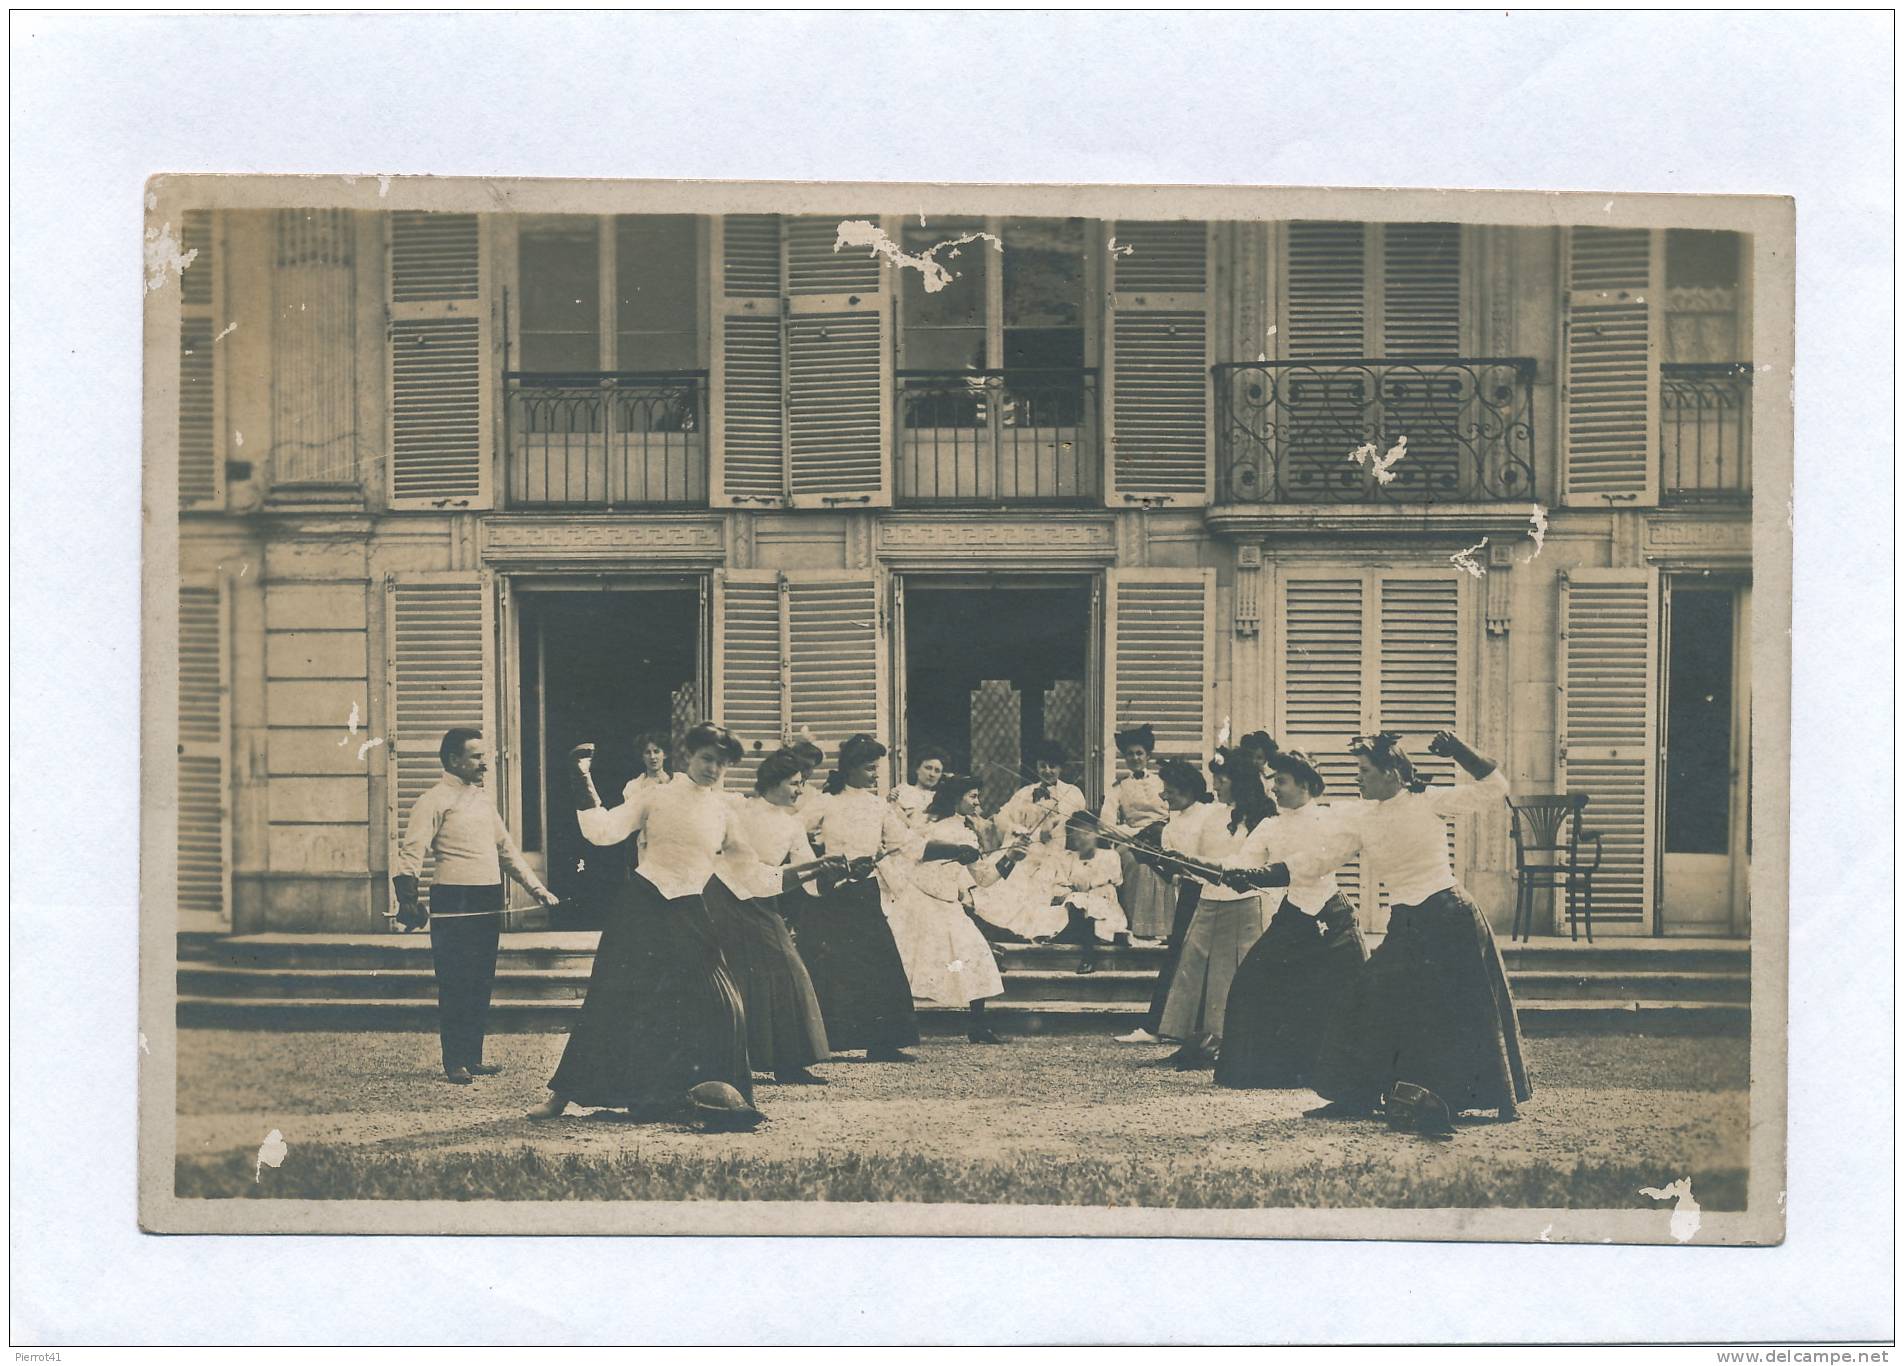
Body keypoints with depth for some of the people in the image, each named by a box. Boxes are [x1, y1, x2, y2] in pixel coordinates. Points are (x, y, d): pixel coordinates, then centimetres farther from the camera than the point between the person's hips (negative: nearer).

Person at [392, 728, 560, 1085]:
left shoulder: (483, 799, 18)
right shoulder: (434, 801, -6)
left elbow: (506, 849, 26)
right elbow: (411, 853, -14)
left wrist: (536, 887, 20)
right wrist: (408, 899, -27)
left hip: (488, 904, 8)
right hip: (453, 904, -7)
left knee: (482, 984, 10)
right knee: (455, 985, -5)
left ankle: (473, 1057, 18)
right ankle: (454, 1063, 0)